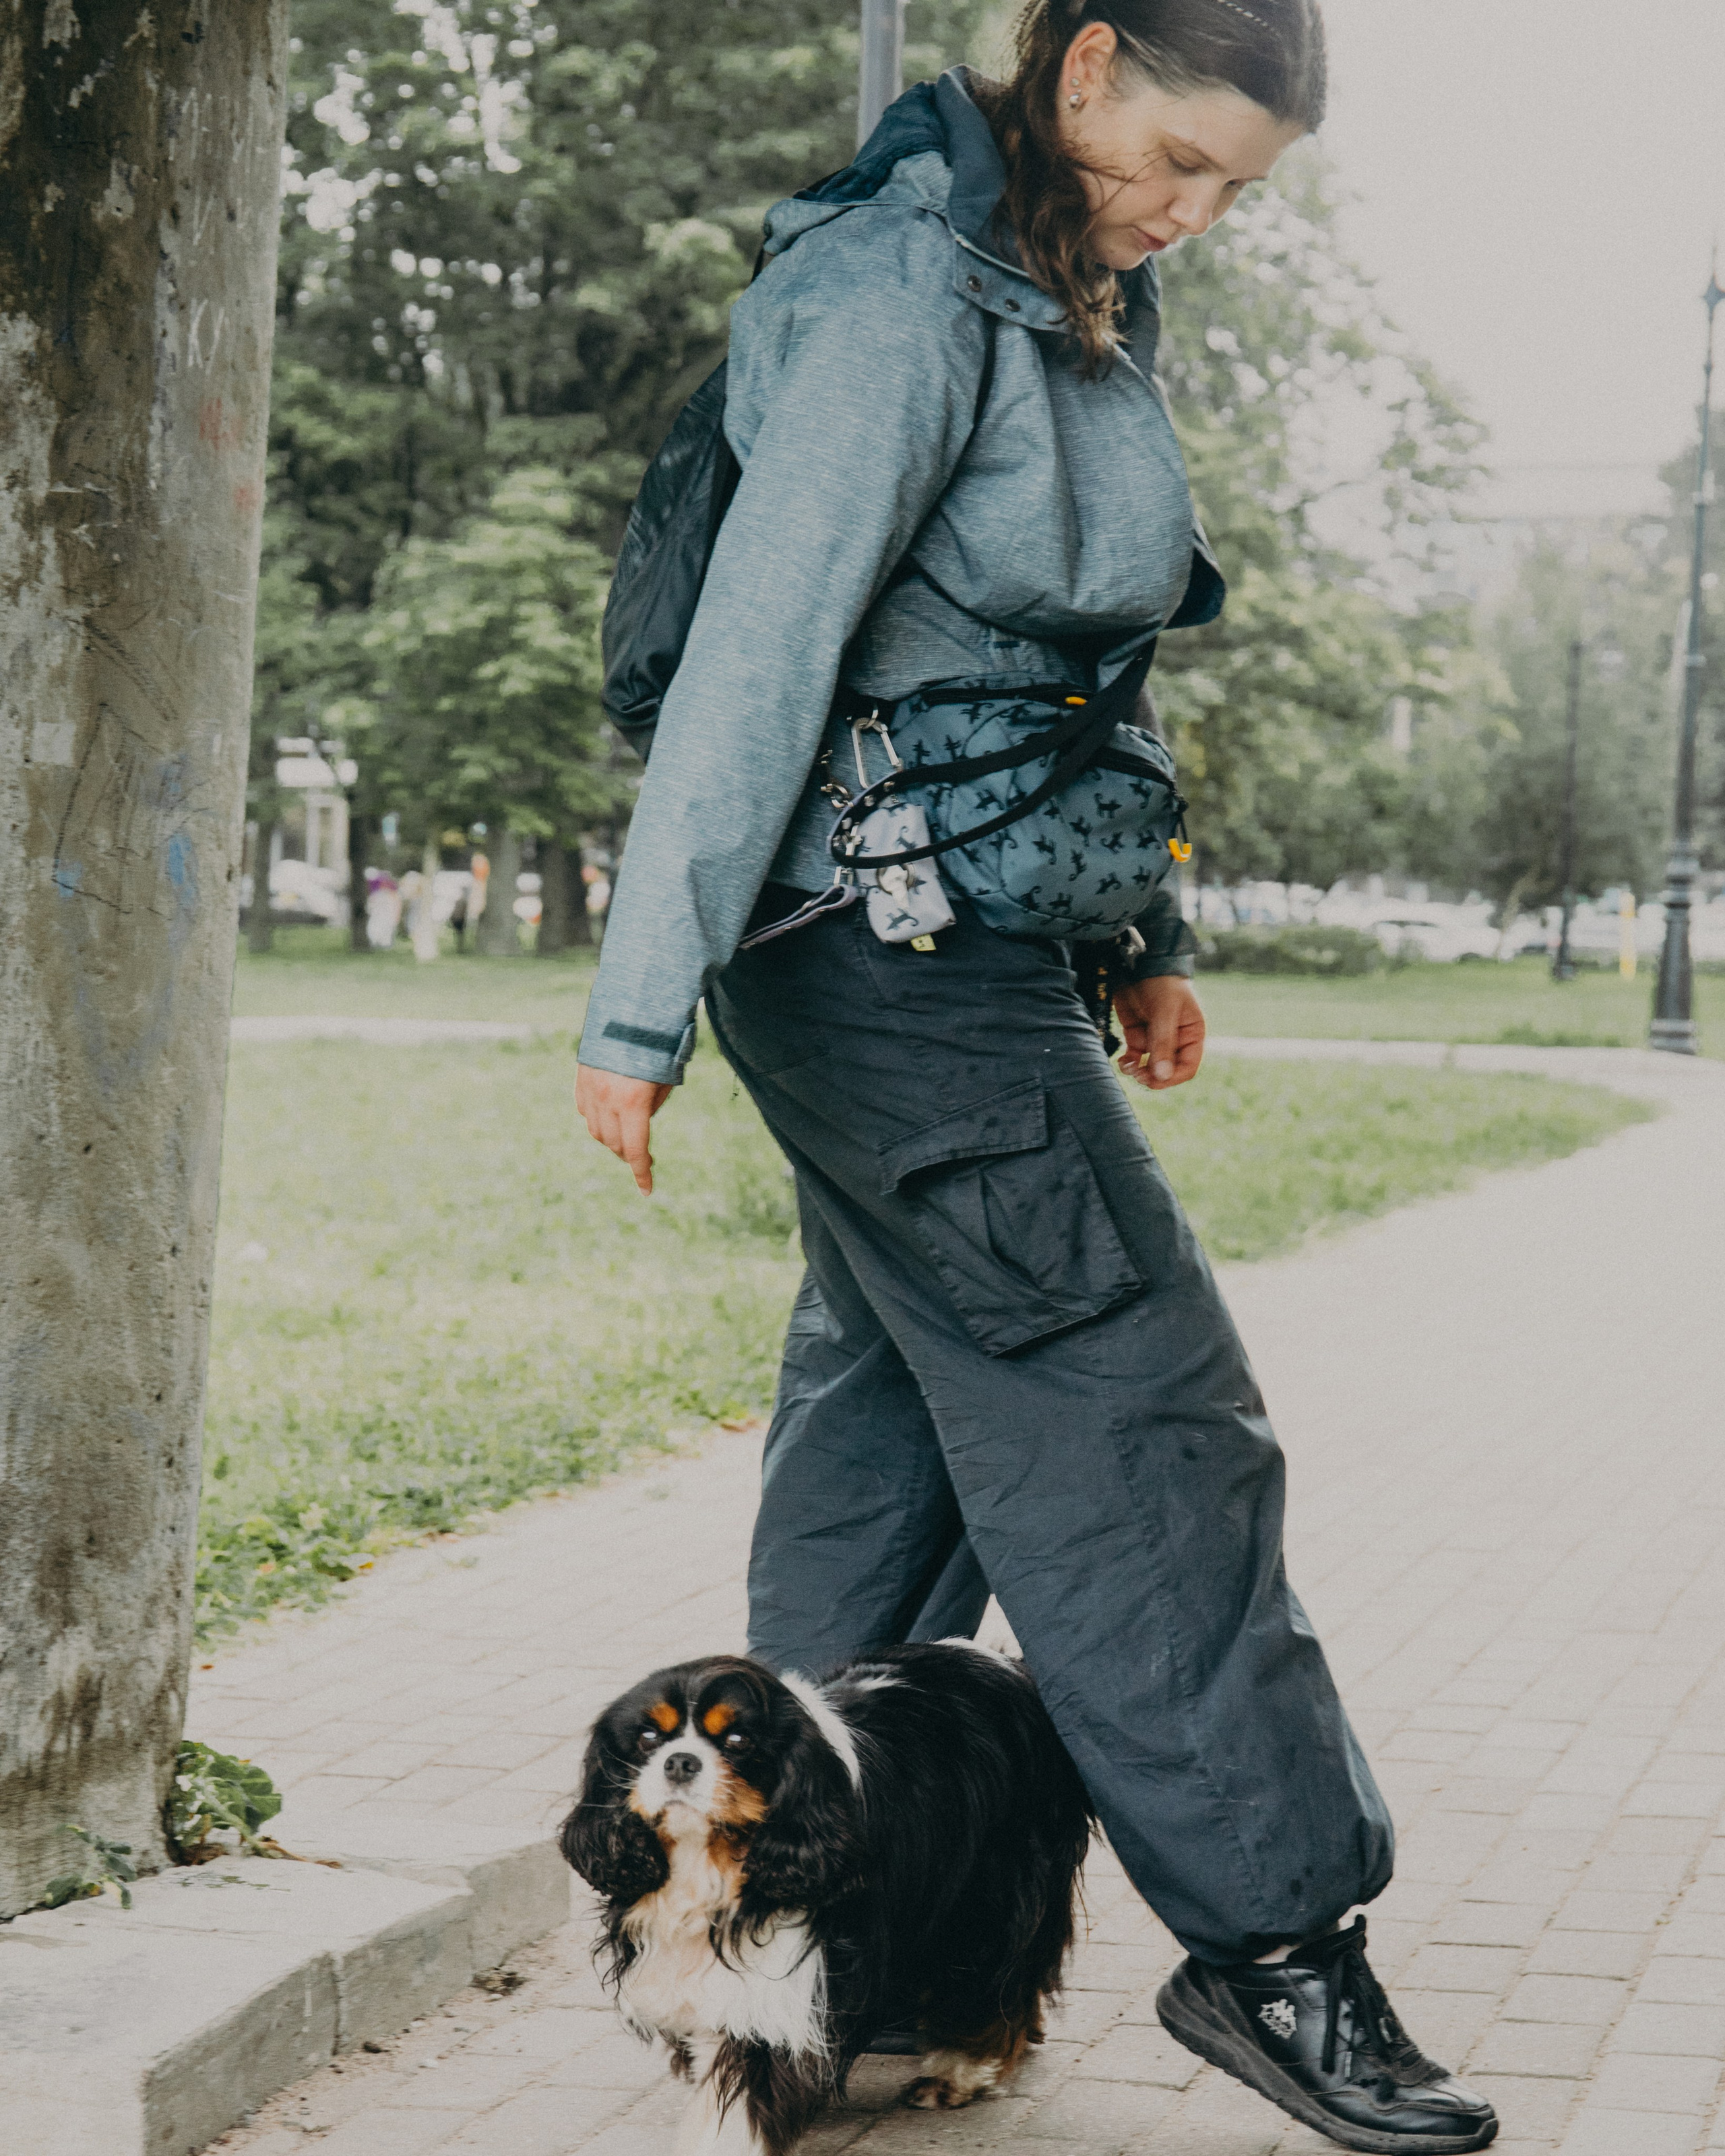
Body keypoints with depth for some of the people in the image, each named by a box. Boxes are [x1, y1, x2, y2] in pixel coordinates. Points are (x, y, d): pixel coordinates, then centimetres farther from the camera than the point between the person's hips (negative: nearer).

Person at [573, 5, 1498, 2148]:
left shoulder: (1079, 300, 14)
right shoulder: (902, 287, -15)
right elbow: (761, 644, -21)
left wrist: (1147, 928, 25)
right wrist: (642, 1002, -23)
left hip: (963, 957, 10)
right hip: (889, 941, -10)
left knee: (888, 1400, 14)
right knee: (1135, 1415, -7)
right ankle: (1270, 1933, 0)